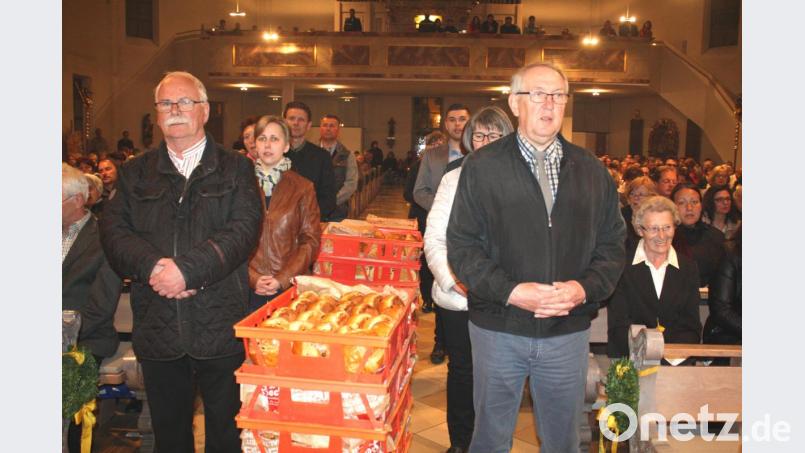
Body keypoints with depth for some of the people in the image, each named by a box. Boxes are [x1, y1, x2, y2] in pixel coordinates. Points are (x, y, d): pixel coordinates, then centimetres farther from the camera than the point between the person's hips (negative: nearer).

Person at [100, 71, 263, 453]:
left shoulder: (235, 169, 2)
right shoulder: (136, 173, 11)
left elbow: (244, 228, -11)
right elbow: (113, 230, 0)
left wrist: (188, 269, -21)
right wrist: (152, 265, -18)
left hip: (221, 328, -2)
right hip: (158, 328, 3)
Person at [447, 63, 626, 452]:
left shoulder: (591, 172, 6)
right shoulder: (481, 167, -3)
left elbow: (612, 244, 7)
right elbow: (461, 245, -6)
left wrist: (585, 287, -12)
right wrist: (510, 291, -19)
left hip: (568, 331, 3)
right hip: (498, 328, -2)